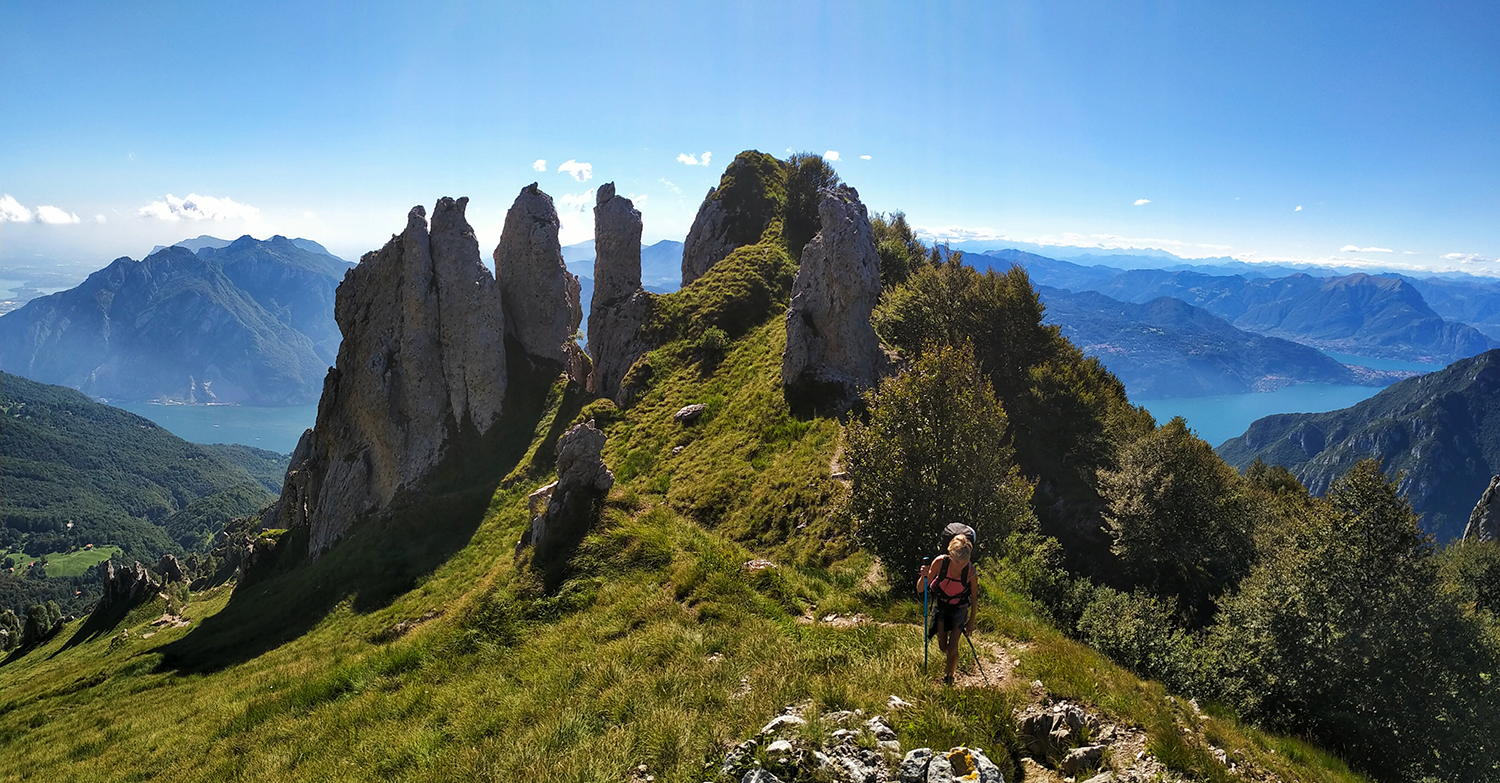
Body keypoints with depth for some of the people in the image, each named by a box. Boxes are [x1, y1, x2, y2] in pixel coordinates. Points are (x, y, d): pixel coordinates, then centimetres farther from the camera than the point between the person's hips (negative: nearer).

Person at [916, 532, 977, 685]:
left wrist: (971, 621, -1)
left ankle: (950, 678, 22)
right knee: (942, 647, 11)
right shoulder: (940, 562, -29)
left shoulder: (970, 571, -28)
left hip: (959, 608, -1)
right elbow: (920, 589, -23)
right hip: (941, 605, 1)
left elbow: (973, 597, -9)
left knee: (952, 648, -6)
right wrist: (924, 577, -44)